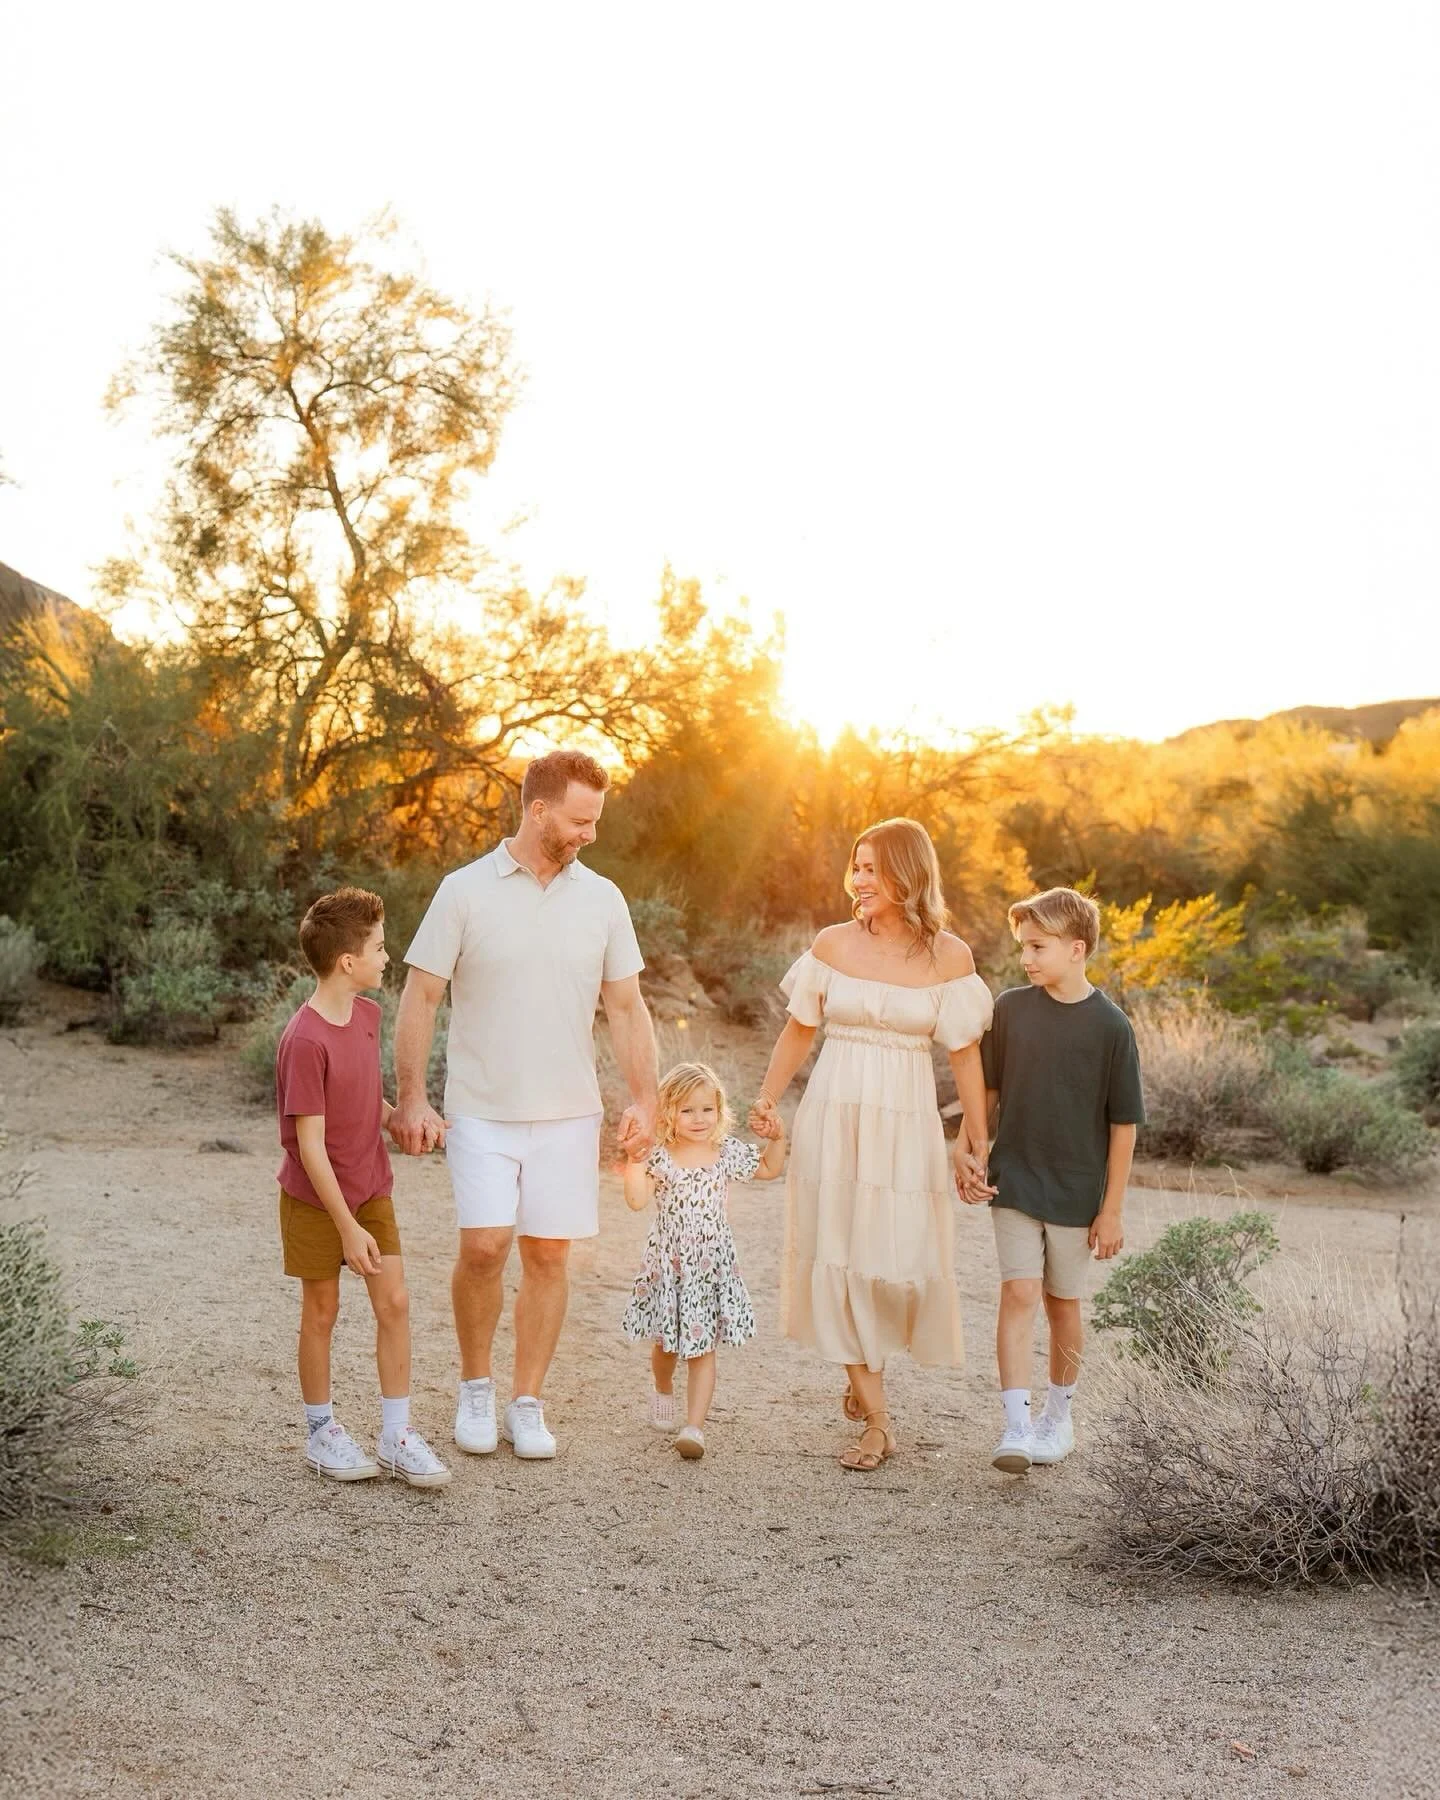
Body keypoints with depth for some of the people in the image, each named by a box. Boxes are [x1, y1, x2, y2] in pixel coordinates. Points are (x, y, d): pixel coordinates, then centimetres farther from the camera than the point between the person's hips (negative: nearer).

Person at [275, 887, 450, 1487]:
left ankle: (396, 1435, 10)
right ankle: (322, 1432, 24)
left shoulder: (368, 1014, 0)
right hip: (316, 1198, -6)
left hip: (371, 1189, 6)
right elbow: (310, 1144, -23)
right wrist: (347, 1227, -22)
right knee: (322, 1310, 8)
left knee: (394, 1302, 2)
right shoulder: (304, 1041, -25)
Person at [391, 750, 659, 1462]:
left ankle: (527, 1404, 16)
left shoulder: (602, 899, 5)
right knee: (483, 1245, -11)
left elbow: (626, 1007, 9)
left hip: (567, 1113, 3)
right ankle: (475, 1385, 12)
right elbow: (420, 997, -3)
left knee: (548, 1255, 4)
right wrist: (410, 1098, -8)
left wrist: (643, 1099, 0)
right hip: (481, 1110, -2)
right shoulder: (465, 891, -4)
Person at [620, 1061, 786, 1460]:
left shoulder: (727, 1152, 0)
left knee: (702, 1348, -4)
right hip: (668, 1262, 0)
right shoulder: (659, 1156, -7)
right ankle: (663, 1391, 47)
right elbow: (636, 1201, -18)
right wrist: (634, 1161, -25)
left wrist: (776, 1139, 1)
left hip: (712, 1263, 0)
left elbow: (769, 1170, 16)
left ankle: (694, 1427, -6)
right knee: (665, 1343, 17)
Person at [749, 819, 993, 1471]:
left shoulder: (950, 957, -2)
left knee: (904, 1261, -1)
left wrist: (976, 1143, 1)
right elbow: (799, 1029, 9)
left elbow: (965, 1054, 1)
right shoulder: (834, 944, 1)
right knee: (839, 1255, -1)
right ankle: (875, 1422, 9)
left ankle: (864, 1371, 30)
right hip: (833, 1117, 1)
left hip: (905, 1124, -1)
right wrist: (768, 1099, 0)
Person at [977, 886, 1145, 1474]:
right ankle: (1016, 1426, -12)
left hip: (1076, 1192, -1)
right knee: (1019, 1295, -10)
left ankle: (1059, 1415, 30)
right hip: (1013, 1183, 1)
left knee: (1063, 1303, 11)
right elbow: (987, 1090, 10)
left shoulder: (1110, 1025, -9)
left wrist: (1112, 1209, -5)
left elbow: (1123, 1123, -6)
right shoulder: (1010, 1008, -2)